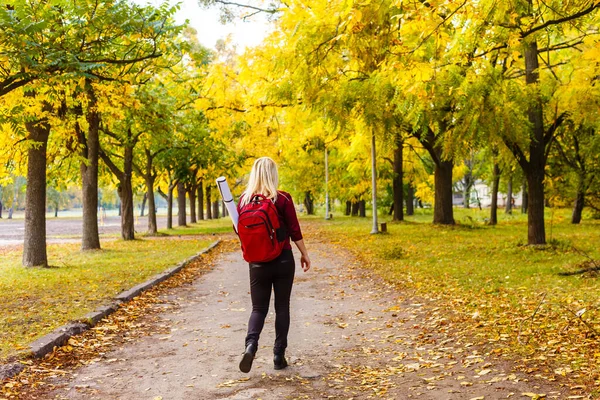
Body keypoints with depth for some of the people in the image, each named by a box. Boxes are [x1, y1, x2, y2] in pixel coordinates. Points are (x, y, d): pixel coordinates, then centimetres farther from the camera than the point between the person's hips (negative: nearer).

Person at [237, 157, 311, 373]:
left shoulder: (244, 199, -3)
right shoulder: (283, 199, -11)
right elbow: (294, 231, -7)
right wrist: (305, 254, 3)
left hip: (258, 261, 2)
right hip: (283, 259, -2)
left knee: (259, 307, 11)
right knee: (282, 307, 11)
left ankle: (251, 344, -14)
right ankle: (279, 355, 15)